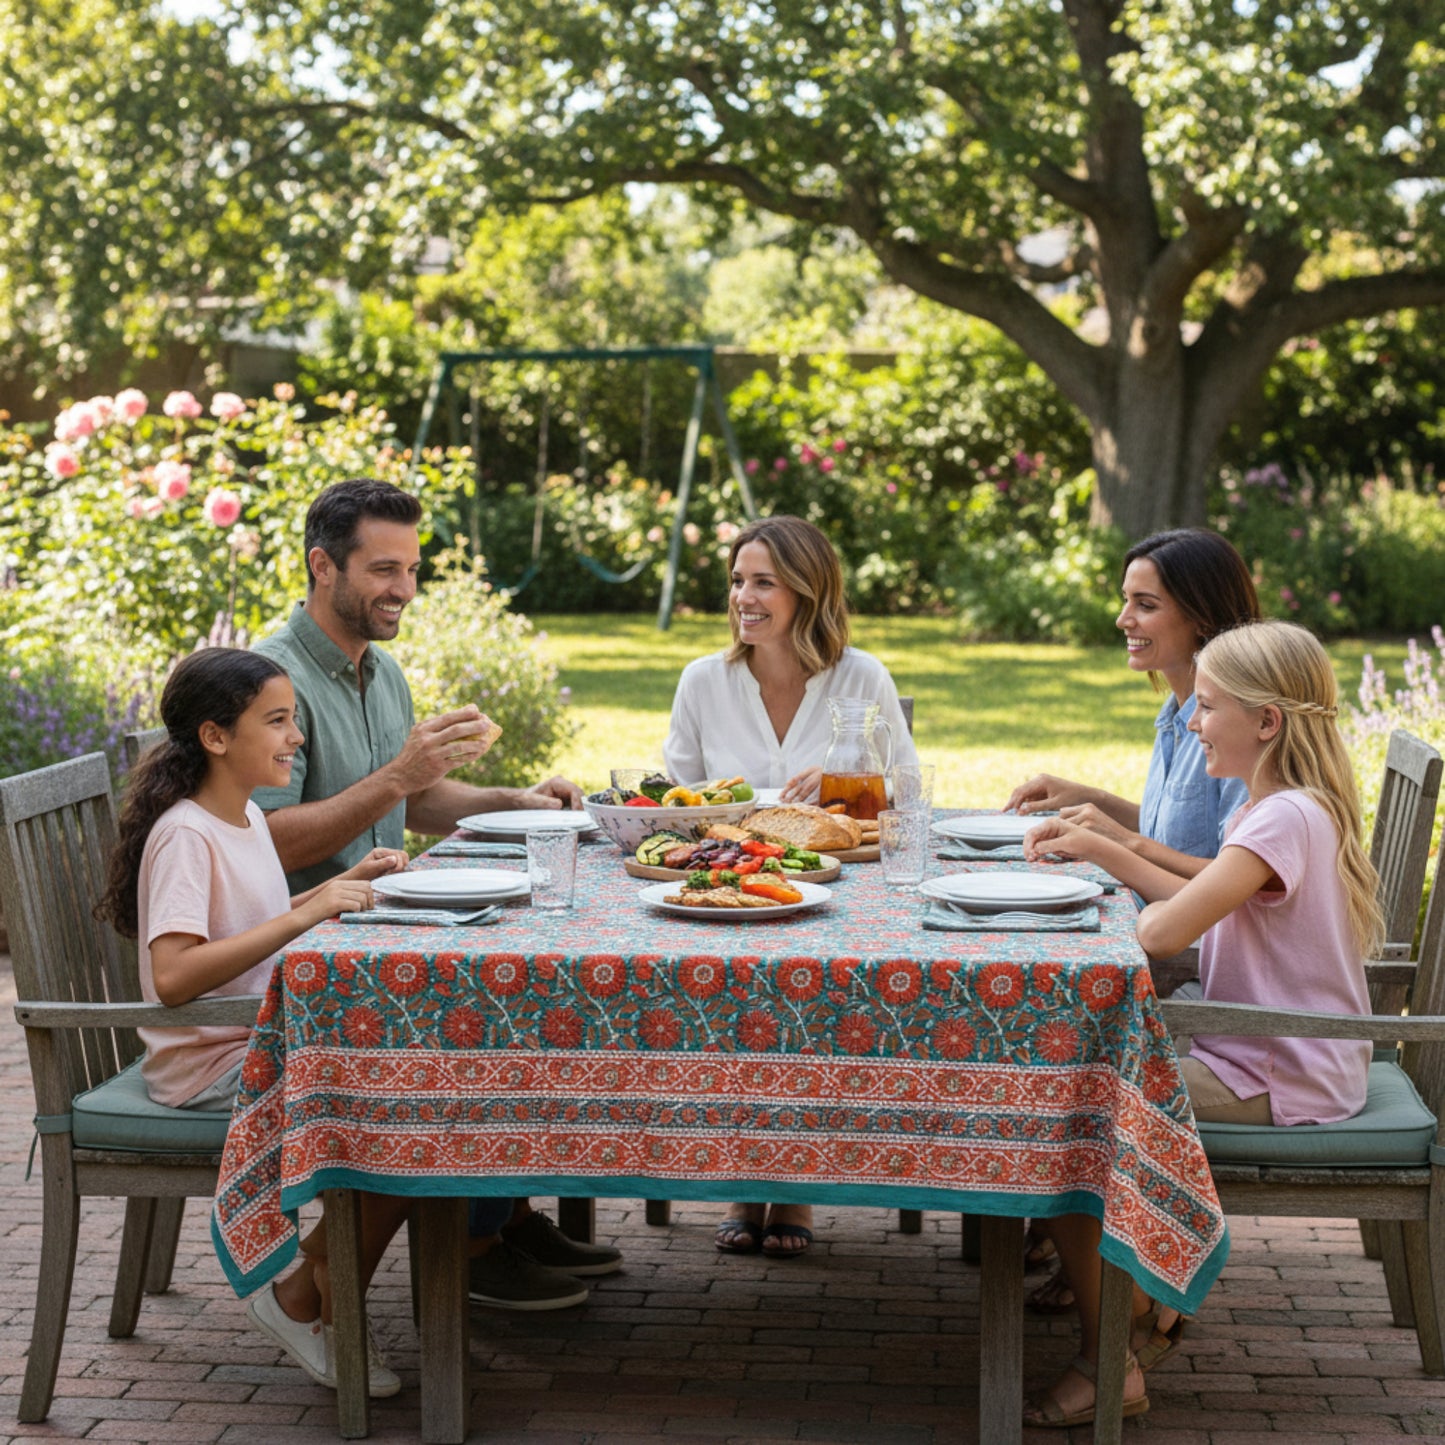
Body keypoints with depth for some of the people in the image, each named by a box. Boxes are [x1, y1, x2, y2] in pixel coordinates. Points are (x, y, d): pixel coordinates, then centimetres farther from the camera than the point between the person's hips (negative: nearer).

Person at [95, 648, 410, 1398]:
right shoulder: (184, 834, -18)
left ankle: (328, 1264, 8)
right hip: (208, 1067, -9)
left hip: (270, 1045, 9)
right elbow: (174, 975, -31)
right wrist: (304, 915, -32)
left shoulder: (247, 817, 10)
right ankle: (305, 1300, -1)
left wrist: (342, 884, 9)